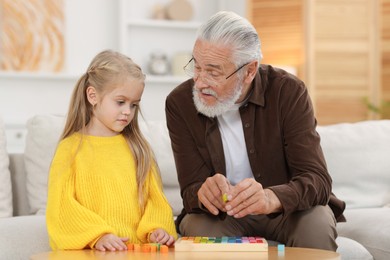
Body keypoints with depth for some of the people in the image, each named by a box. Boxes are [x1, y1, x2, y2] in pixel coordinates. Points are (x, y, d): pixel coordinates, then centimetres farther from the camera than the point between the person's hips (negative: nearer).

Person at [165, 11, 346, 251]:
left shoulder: (288, 92, -17)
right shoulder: (179, 103, -13)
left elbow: (317, 179, -24)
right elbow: (191, 188, -13)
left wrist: (270, 198, -46)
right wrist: (204, 193, -39)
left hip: (287, 209, 0)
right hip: (222, 215, 0)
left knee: (317, 226, -32)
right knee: (197, 227, -33)